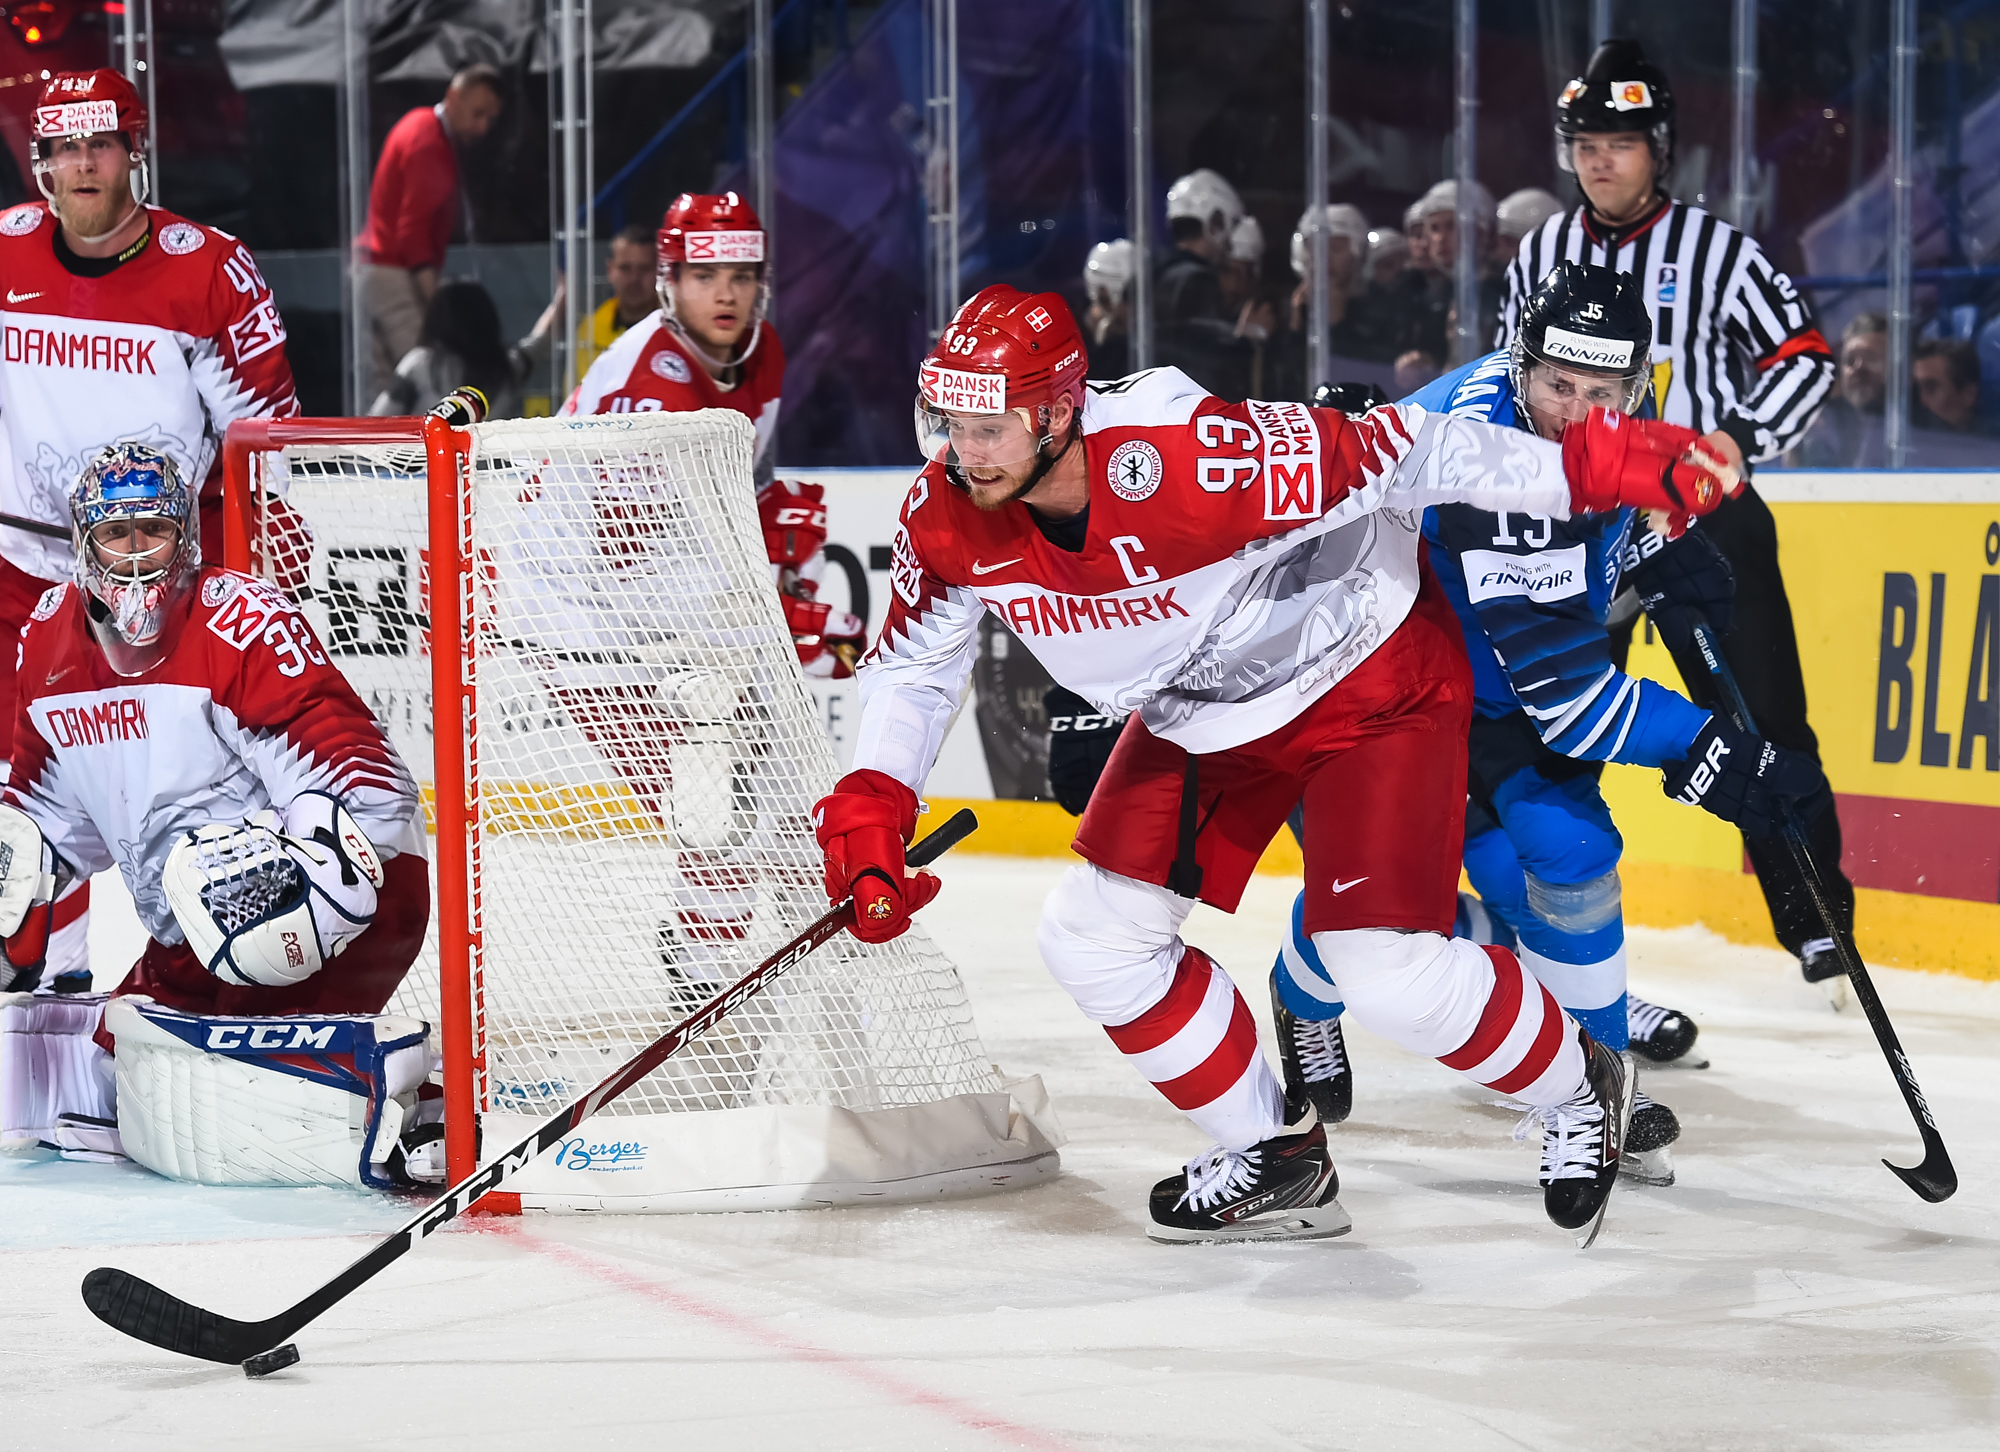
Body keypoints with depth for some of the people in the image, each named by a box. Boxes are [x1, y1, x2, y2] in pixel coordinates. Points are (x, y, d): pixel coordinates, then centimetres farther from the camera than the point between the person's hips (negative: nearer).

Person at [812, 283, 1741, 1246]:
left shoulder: (1193, 460, -38)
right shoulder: (948, 517, -18)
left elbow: (1401, 458, -33)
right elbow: (912, 665, 0)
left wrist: (1600, 465, -36)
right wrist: (868, 808, -13)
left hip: (1371, 677, -7)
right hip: (1198, 718, 7)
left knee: (1386, 966, -15)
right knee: (1094, 934, 1)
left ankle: (1576, 1088, 15)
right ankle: (1274, 1158, 19)